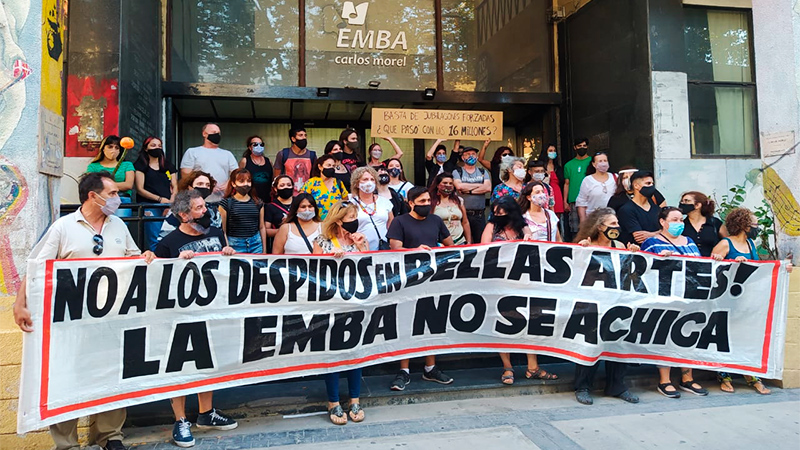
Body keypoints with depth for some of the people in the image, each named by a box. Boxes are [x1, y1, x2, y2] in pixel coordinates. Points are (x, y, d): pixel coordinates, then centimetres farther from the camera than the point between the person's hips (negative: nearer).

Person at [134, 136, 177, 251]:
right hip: (149, 206, -3)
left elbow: (174, 187, 13)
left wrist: (171, 202, -6)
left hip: (168, 206, 3)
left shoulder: (168, 166, 22)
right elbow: (140, 189, 0)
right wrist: (160, 199, -12)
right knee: (153, 240, -13)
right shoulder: (140, 165, 9)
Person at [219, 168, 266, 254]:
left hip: (255, 244, 3)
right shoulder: (226, 203, -1)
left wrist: (264, 250, 10)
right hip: (235, 245, -3)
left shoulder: (258, 203, 9)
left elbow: (262, 227, 12)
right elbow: (222, 229, -1)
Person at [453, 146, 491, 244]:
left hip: (480, 214, 2)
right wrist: (479, 185, -4)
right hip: (463, 213, -2)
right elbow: (459, 186, -13)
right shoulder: (457, 172, 7)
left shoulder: (483, 172, 13)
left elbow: (488, 188, -4)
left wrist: (468, 190, -9)